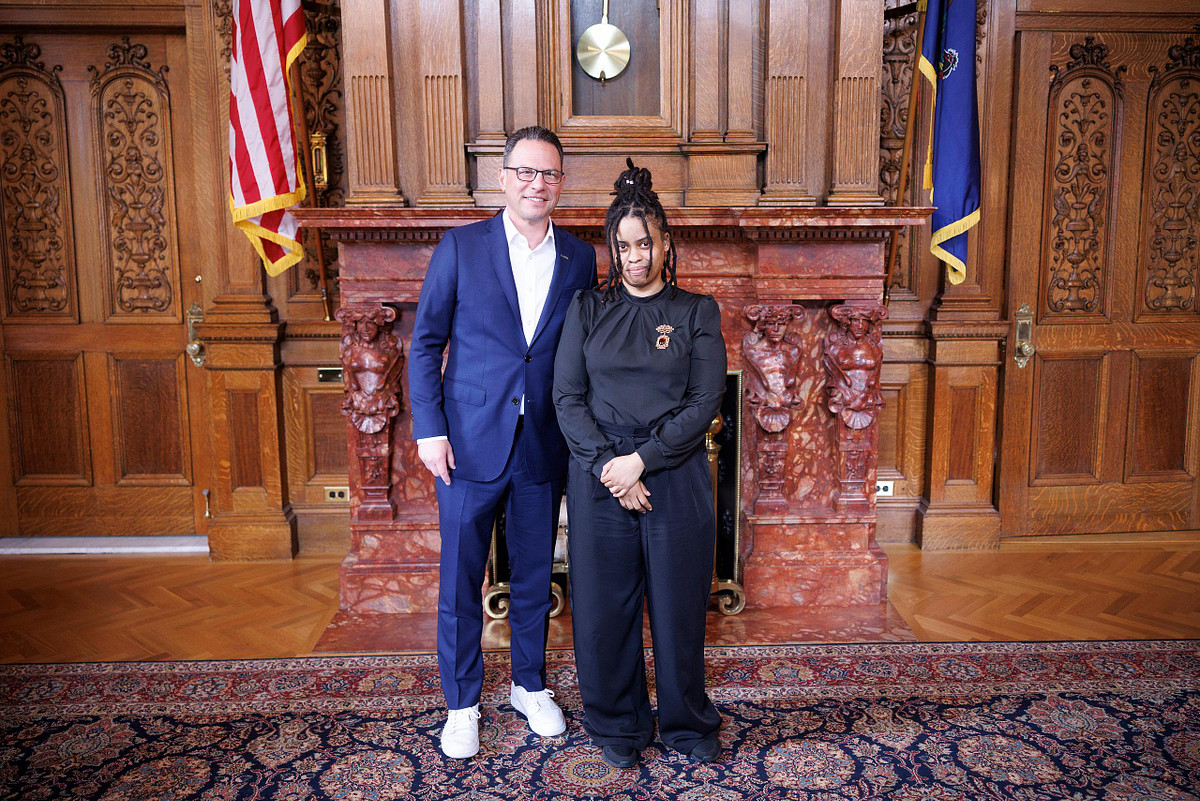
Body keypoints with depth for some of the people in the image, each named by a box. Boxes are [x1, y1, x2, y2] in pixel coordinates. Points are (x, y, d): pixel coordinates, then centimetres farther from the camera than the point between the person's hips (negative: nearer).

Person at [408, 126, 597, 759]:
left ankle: (530, 686, 36)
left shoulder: (580, 259, 4)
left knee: (535, 577, 15)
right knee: (460, 583, 7)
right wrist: (430, 428, -9)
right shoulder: (461, 247, -2)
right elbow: (425, 342, -2)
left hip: (544, 449, 2)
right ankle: (462, 703, 26)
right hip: (469, 445, -2)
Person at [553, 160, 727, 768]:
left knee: (678, 603, 8)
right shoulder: (588, 309, 6)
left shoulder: (697, 312, 3)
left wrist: (642, 460, -14)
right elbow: (567, 396, 0)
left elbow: (705, 402, -5)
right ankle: (618, 726, 28)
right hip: (599, 474, 1)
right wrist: (607, 466, -13)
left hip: (676, 473, -1)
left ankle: (687, 723, 30)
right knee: (605, 604, 8)